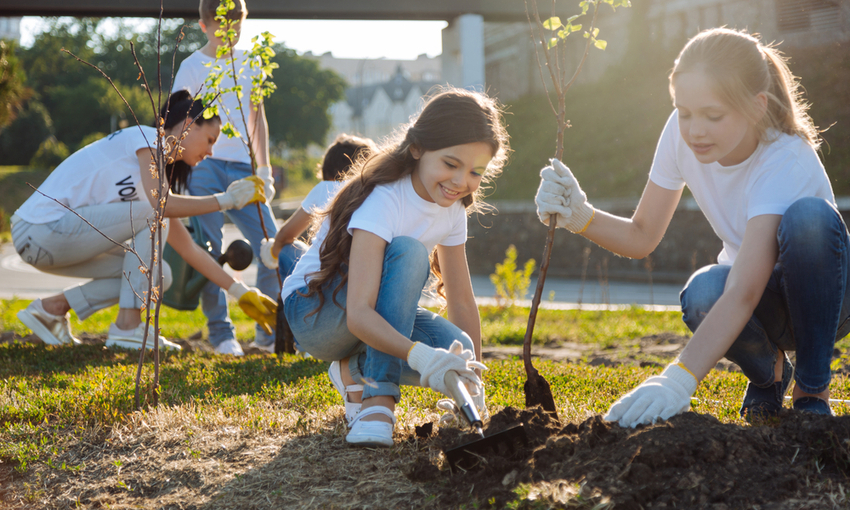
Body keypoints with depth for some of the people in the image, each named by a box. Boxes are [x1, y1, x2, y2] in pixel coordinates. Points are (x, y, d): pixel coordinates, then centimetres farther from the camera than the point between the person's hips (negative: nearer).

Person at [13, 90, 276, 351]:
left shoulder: (160, 171, 18)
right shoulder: (146, 137, -7)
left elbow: (189, 249, 17)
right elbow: (160, 203, -25)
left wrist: (240, 292, 13)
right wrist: (225, 199, -15)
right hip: (40, 229, -9)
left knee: (158, 276, 4)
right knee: (153, 217, -16)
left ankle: (52, 308, 10)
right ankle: (128, 327, -13)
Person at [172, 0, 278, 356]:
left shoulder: (249, 63, 13)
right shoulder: (193, 67, 0)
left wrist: (264, 169, 14)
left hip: (243, 169, 4)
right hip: (205, 166, -4)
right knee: (210, 252, -6)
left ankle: (268, 331, 9)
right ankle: (220, 332, 5)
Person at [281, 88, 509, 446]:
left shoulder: (452, 209, -5)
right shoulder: (383, 200, -29)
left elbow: (461, 302, 0)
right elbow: (359, 314, -40)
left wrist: (474, 385, -6)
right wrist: (420, 355, -56)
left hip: (376, 317, 7)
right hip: (313, 311, -7)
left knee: (457, 354, -23)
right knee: (407, 252, -34)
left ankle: (356, 369, 5)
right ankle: (378, 396, -29)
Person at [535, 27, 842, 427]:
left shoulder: (785, 163, -32)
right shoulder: (682, 133, -15)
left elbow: (742, 294, -44)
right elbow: (642, 237, -8)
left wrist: (678, 380, -55)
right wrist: (580, 217, -28)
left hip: (821, 299, -3)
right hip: (762, 306, 3)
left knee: (810, 215, -36)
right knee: (703, 295, -34)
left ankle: (813, 389, -16)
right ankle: (768, 371, 3)